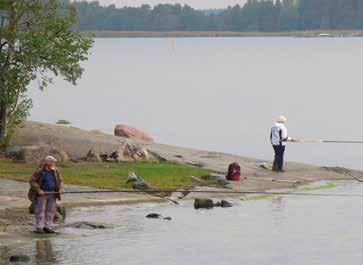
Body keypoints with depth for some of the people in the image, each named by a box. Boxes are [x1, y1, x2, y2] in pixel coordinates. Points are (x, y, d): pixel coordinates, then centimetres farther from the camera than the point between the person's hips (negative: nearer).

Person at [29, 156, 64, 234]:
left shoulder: (55, 171, 5)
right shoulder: (39, 172, -11)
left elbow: (60, 181, 14)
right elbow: (32, 181, -10)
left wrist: (61, 189, -5)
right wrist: (38, 190, -18)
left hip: (52, 195, 5)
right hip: (42, 194, -5)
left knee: (51, 211, 7)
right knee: (40, 211, -3)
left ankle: (48, 227, 15)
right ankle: (39, 228, 1)